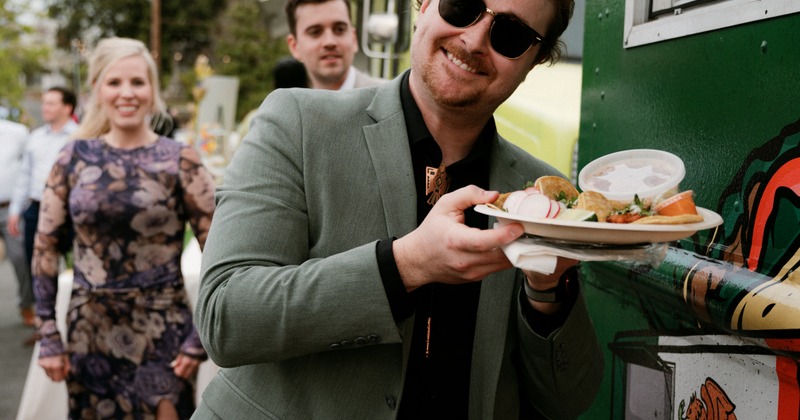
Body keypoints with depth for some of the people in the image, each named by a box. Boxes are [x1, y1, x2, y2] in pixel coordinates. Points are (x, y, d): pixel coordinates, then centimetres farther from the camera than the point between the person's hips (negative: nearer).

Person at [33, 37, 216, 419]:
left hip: (162, 332, -2)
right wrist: (47, 335, 2)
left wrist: (200, 338, -9)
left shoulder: (180, 161, -6)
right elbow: (45, 245, 4)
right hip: (88, 331, 2)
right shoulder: (75, 157, 0)